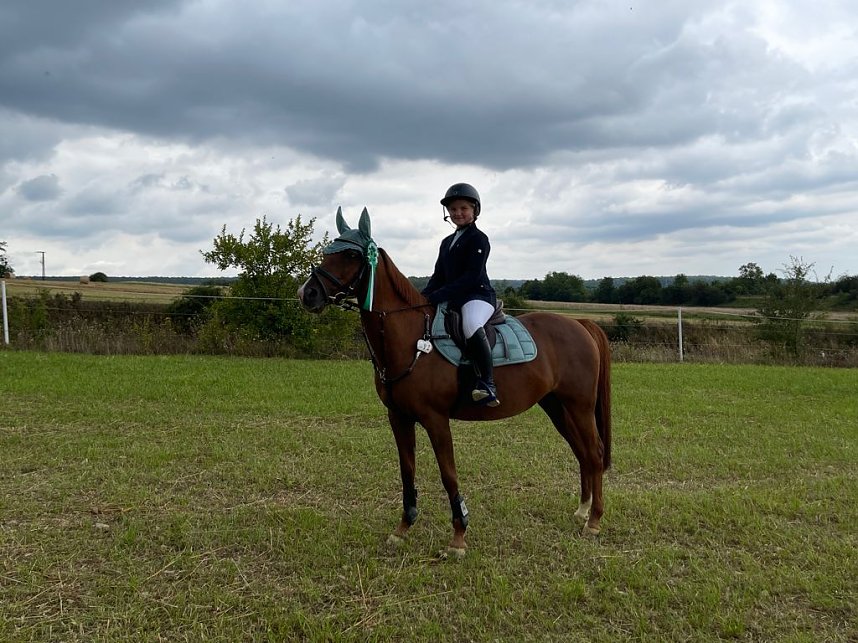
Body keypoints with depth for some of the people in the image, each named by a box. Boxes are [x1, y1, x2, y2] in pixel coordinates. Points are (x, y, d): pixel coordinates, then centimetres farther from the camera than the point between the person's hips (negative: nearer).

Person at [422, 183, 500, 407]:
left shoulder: (478, 239, -5)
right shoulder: (447, 242, 21)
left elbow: (472, 277, -16)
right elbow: (438, 276, 19)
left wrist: (438, 296, -22)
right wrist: (424, 297, -1)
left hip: (478, 296, -9)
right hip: (452, 299, 10)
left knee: (471, 325, -39)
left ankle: (487, 383, -36)